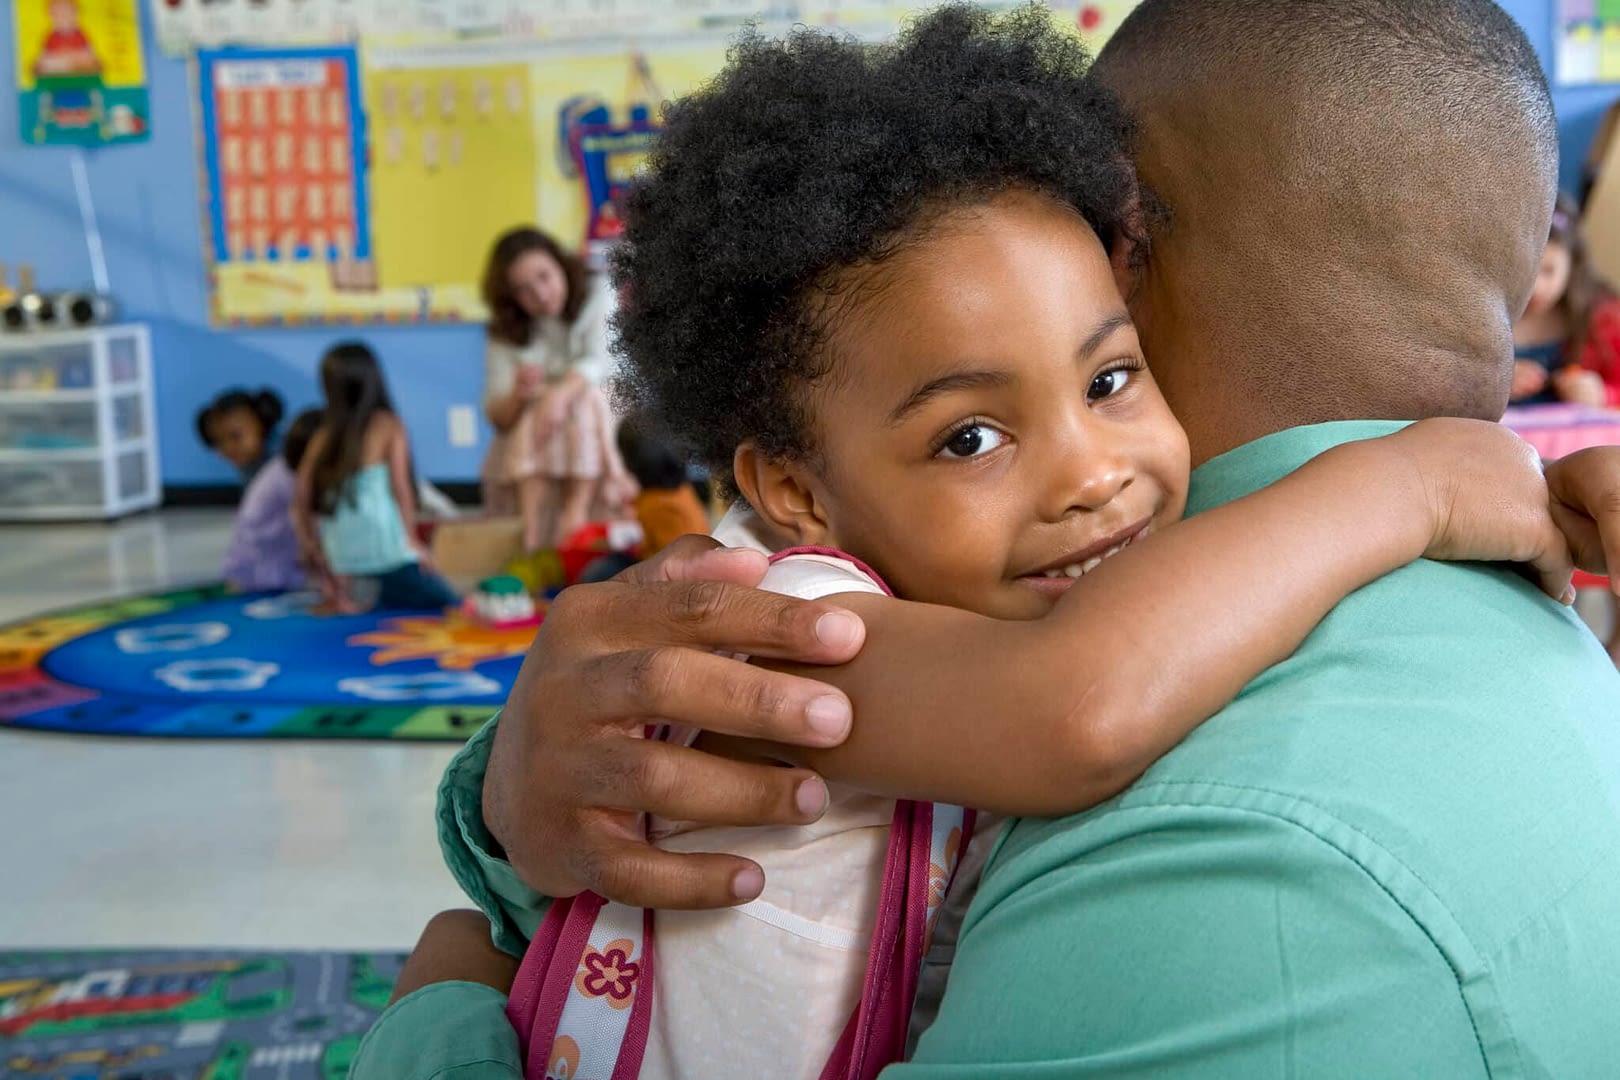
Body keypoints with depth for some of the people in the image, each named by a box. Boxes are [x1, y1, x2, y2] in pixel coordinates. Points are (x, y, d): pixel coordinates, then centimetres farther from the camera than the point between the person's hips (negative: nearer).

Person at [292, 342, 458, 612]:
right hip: (389, 556, -5)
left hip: (342, 557, 5)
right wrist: (412, 540, 5)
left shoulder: (322, 438, 10)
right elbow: (400, 487, -4)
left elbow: (302, 503, 9)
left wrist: (313, 551, 18)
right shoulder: (388, 426, 0)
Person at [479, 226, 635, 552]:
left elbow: (602, 360, -21)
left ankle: (577, 510, -41)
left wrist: (561, 392, -42)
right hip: (524, 444, 1)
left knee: (583, 396, -30)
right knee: (536, 408, -30)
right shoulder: (504, 333, 2)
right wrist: (517, 395, -32)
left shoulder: (597, 300, -1)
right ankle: (532, 530, -44)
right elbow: (497, 416, -8)